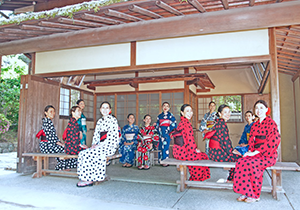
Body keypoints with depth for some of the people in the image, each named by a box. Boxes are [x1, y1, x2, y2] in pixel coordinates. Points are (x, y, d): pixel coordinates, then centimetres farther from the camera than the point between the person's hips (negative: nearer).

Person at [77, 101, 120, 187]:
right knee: (82, 153, -17)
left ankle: (89, 180, -18)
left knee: (90, 154, -27)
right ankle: (87, 177, -17)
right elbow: (96, 134, 16)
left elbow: (111, 136, -11)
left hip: (110, 146, -6)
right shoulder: (99, 121, 18)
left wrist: (100, 145, -16)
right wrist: (94, 144, -2)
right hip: (100, 145, 6)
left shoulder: (113, 120, -2)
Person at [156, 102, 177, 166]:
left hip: (167, 133, -4)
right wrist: (159, 131, 3)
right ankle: (161, 160, 11)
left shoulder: (170, 115, 1)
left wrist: (169, 131, -10)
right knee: (160, 146, 3)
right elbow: (157, 125, 18)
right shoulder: (159, 116, 14)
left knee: (165, 146, -8)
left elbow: (174, 125, -4)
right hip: (161, 133, 4)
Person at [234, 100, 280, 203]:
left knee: (251, 164, -31)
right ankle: (245, 192, -17)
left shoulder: (271, 123, -5)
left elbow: (271, 141, -13)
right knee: (241, 162, -24)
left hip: (267, 155, -5)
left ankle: (255, 195, -14)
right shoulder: (255, 125, 16)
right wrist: (250, 151, -4)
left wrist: (255, 152, -16)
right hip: (256, 153, 5)